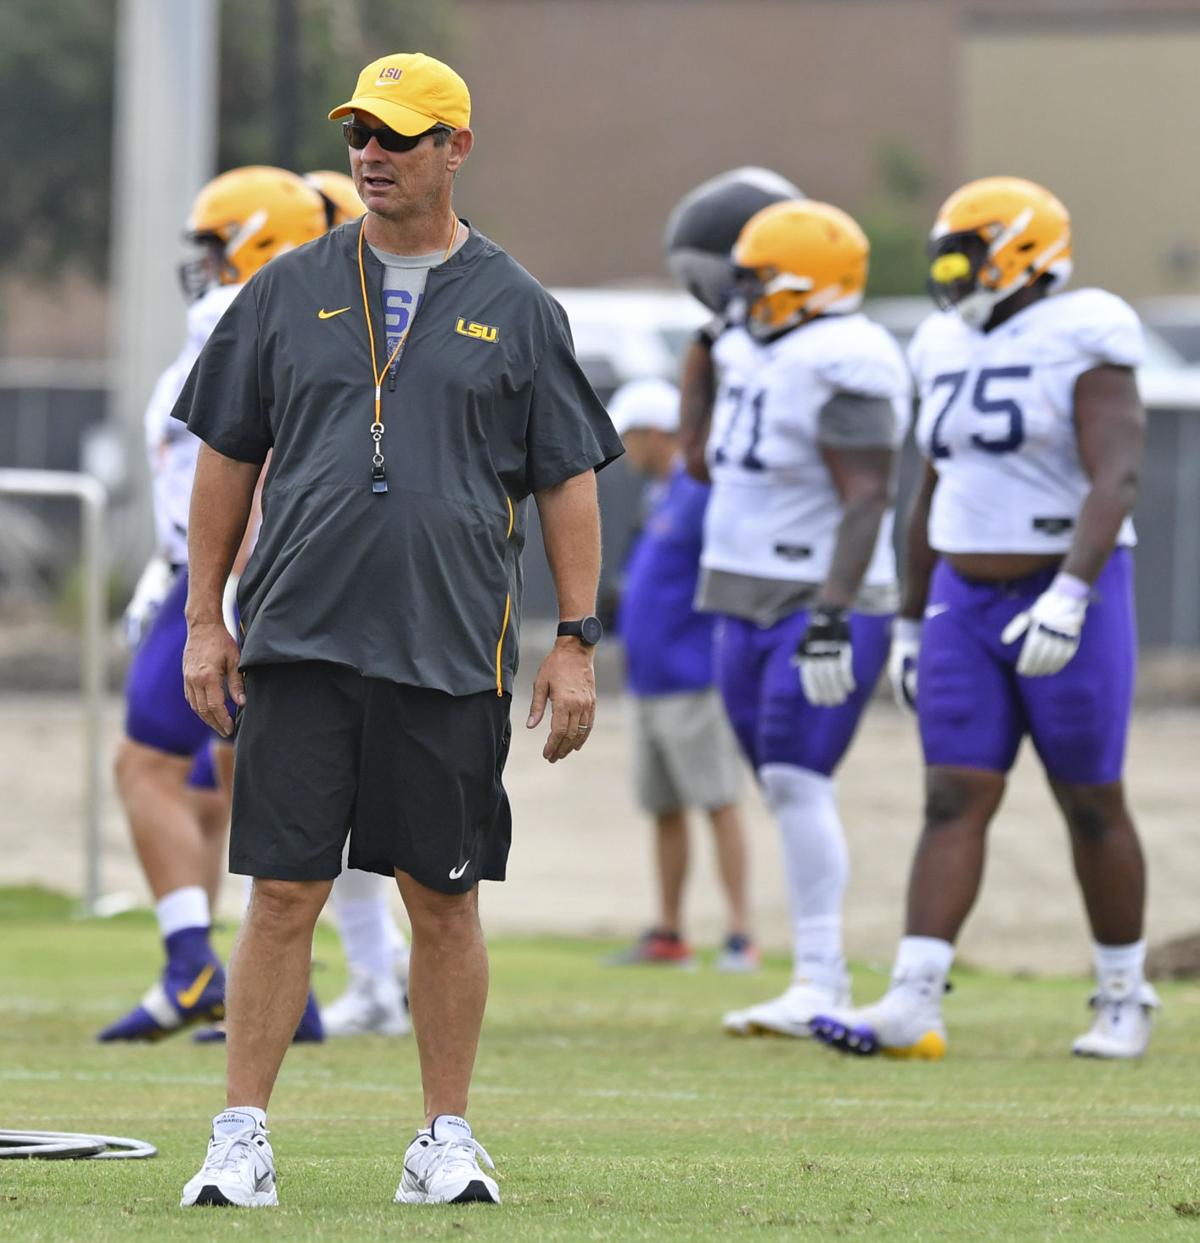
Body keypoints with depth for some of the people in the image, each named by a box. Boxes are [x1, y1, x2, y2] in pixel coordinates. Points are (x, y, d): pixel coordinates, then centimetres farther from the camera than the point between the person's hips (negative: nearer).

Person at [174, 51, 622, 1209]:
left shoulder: (515, 309, 6)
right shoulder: (289, 291, 8)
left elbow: (568, 481, 8)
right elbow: (227, 455, 12)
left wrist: (575, 641, 1)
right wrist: (203, 619, 6)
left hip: (450, 657, 0)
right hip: (296, 646, 0)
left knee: (445, 899, 3)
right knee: (282, 896, -2)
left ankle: (447, 1140, 13)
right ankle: (242, 1141, 1)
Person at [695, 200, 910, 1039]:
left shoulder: (841, 373, -17)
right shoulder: (754, 357, 13)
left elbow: (866, 499, -22)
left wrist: (832, 615, -28)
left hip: (823, 607, -9)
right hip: (751, 606, 9)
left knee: (796, 780, -16)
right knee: (787, 788, 7)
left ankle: (820, 981, -16)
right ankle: (820, 991, 10)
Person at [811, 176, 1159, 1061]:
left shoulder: (1083, 344, -11)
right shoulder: (951, 353, 11)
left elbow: (1115, 479, -21)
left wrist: (1069, 597, -32)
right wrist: (910, 622, 19)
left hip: (1069, 594, -6)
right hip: (968, 597, 6)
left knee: (1091, 805, 2)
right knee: (954, 801, -3)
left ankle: (1124, 997, 17)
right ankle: (912, 1005, -11)